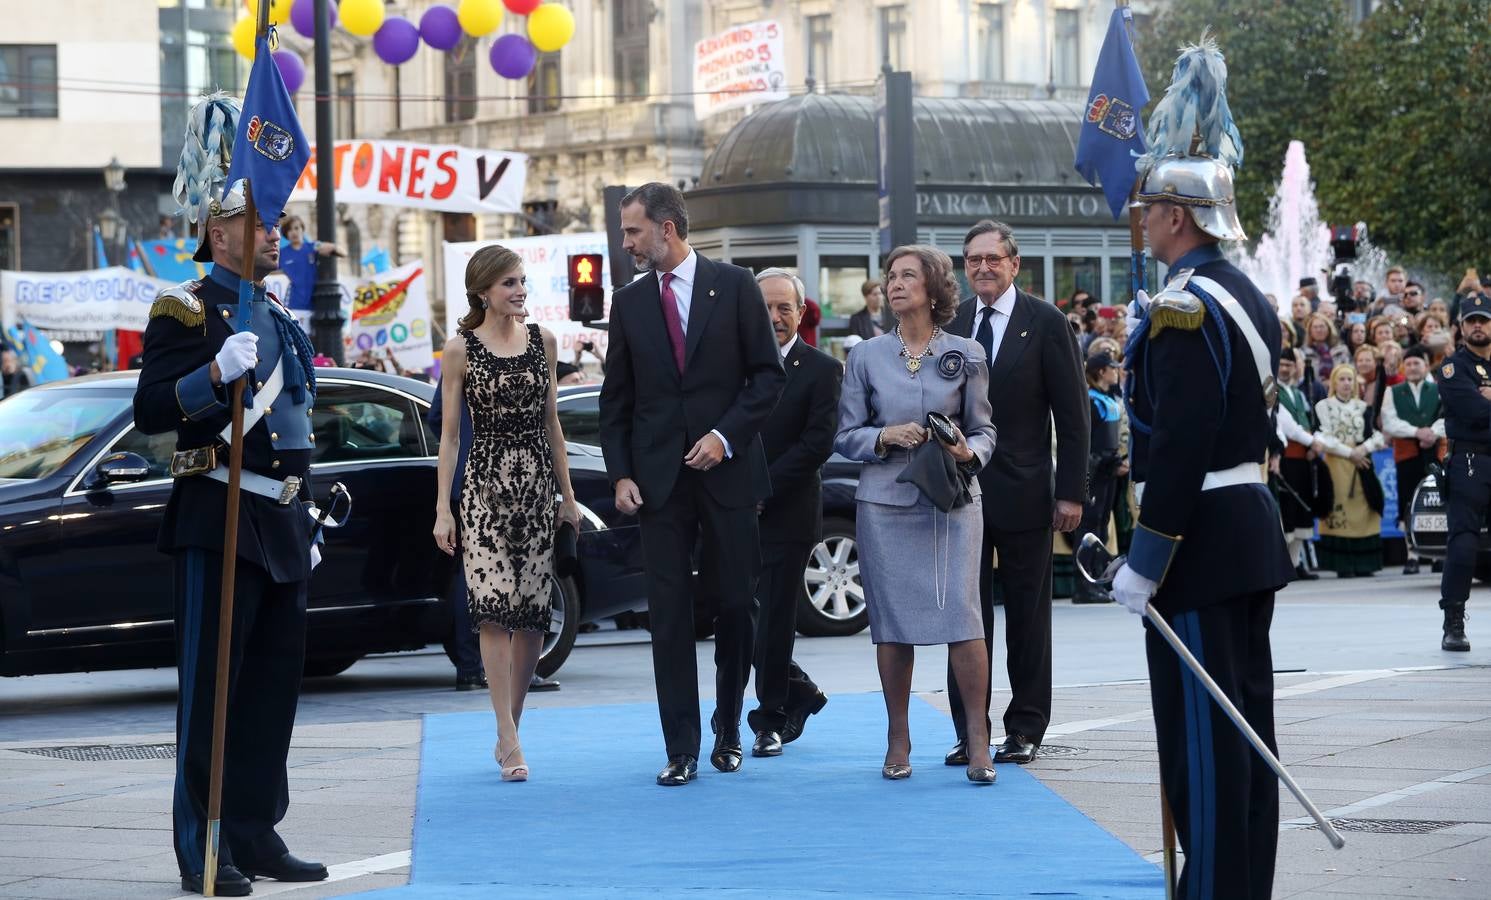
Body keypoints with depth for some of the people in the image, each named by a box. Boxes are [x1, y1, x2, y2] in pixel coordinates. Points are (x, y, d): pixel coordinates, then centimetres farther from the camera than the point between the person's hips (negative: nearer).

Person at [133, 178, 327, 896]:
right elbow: (150, 412, -15)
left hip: (281, 525, 8)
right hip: (220, 521, -8)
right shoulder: (187, 310, -6)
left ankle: (255, 835, 15)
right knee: (210, 685, -6)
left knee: (274, 683, 9)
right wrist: (215, 374, -30)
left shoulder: (277, 318, 20)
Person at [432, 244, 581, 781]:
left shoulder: (543, 342, 9)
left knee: (532, 614, 2)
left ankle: (510, 731, 13)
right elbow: (449, 435, 0)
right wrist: (443, 509, -5)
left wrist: (568, 495, 14)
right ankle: (509, 741, -15)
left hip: (538, 485, 4)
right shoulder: (460, 351, -1)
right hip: (484, 486, -4)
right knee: (494, 609, -13)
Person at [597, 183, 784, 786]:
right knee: (669, 613, -2)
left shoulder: (733, 287, 0)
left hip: (727, 470, -2)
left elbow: (768, 374, -1)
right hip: (659, 480, 2)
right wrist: (620, 474, 1)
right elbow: (616, 399, 11)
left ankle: (728, 730, 21)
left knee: (738, 604, 4)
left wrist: (727, 436, -12)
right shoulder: (629, 303, 8)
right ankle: (681, 750, 1)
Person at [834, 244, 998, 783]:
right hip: (884, 502, 1)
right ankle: (898, 741, 10)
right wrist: (885, 438, -10)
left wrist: (968, 452, -12)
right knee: (891, 620, 0)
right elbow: (846, 435, 9)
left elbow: (984, 429, 10)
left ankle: (978, 741, -7)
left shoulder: (965, 355, 7)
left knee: (961, 613, -11)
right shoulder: (867, 357, 9)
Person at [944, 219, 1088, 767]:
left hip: (1022, 491, -3)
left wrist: (1071, 492, -8)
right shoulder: (951, 323, 6)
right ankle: (970, 731, 9)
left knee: (1027, 614, 6)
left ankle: (1025, 728, 13)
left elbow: (1071, 414, -4)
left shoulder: (1045, 323, -3)